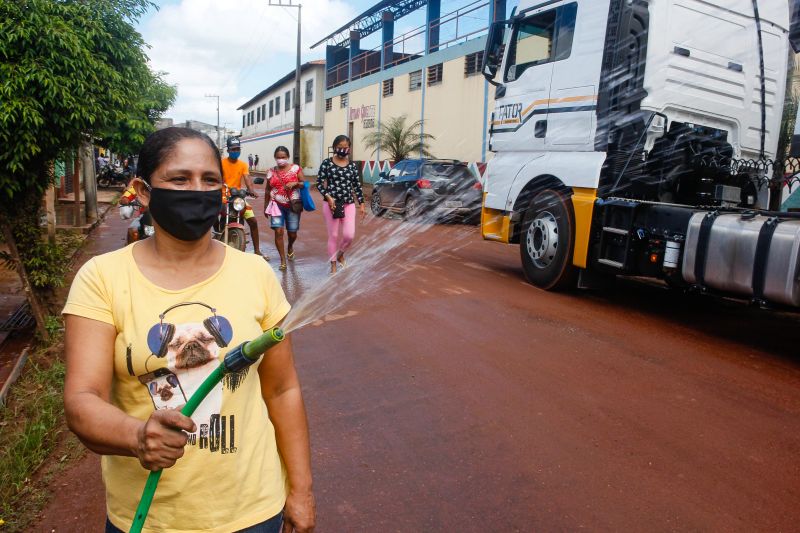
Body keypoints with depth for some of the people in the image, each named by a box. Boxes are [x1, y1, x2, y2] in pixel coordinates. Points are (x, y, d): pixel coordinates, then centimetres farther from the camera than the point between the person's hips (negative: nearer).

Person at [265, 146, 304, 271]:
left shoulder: (296, 168, 1)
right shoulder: (271, 172, 7)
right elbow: (267, 190, 13)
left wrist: (295, 183, -19)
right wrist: (266, 206, 13)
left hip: (292, 205, -1)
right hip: (277, 205, 1)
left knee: (292, 233, 6)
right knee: (278, 232, -10)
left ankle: (290, 247, 42)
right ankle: (283, 260, 0)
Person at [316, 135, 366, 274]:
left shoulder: (352, 165, 5)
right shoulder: (327, 163, -3)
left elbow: (357, 186, 10)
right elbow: (319, 183, -2)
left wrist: (362, 204, 7)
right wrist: (328, 197, -16)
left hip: (349, 204, 2)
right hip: (331, 203, -2)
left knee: (349, 235, -6)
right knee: (333, 235, 4)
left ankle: (340, 254, 26)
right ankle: (333, 264, 19)